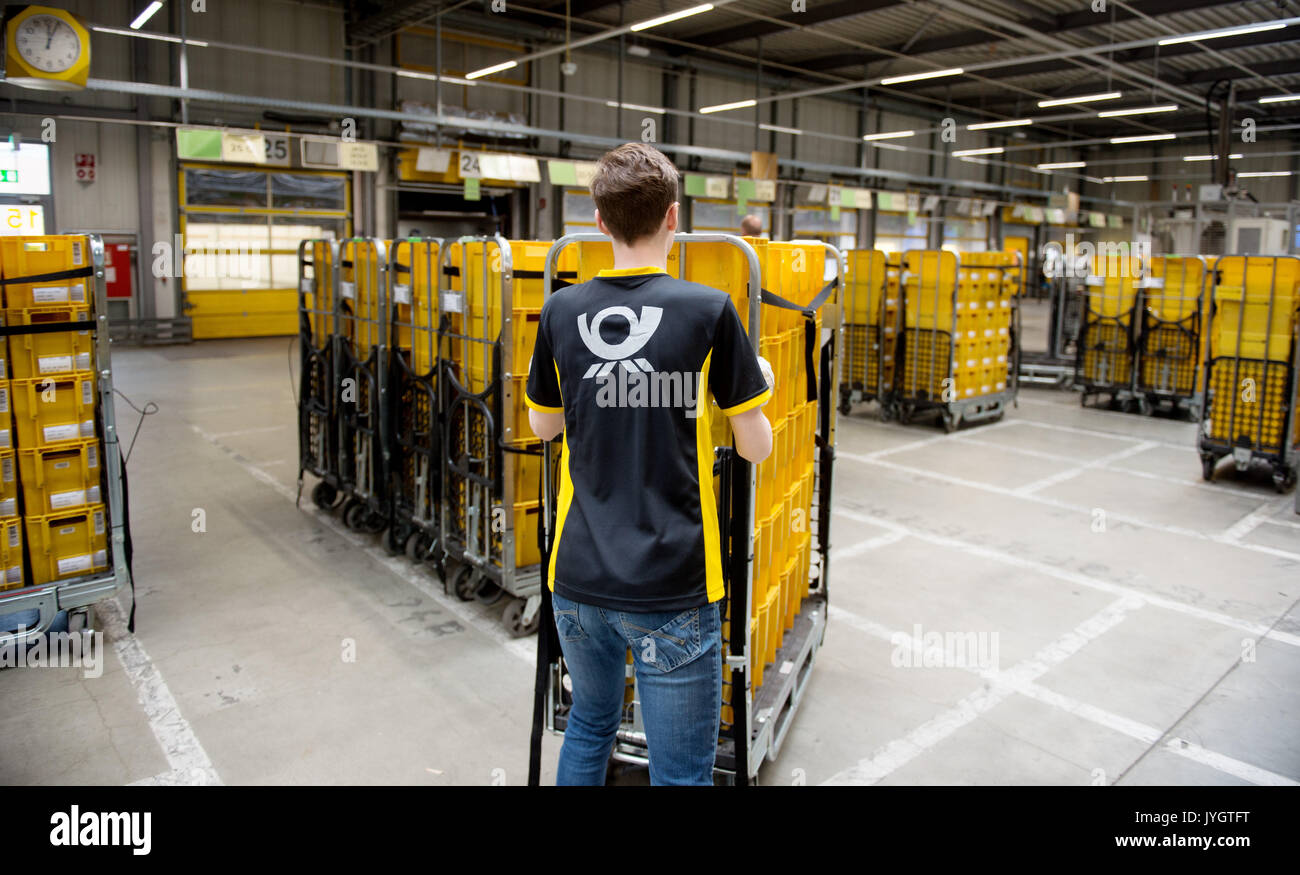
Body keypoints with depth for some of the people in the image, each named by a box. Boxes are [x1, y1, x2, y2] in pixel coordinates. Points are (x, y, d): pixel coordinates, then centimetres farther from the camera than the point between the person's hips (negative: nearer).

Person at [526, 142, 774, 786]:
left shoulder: (561, 312, 1)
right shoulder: (710, 312, -10)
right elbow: (755, 447, -3)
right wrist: (758, 384, 16)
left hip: (577, 577, 5)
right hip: (671, 589, -4)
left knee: (589, 724, 27)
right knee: (680, 773, 10)